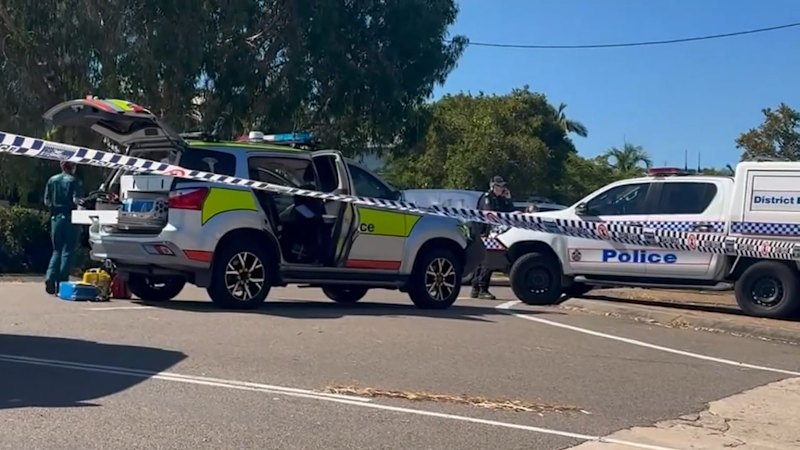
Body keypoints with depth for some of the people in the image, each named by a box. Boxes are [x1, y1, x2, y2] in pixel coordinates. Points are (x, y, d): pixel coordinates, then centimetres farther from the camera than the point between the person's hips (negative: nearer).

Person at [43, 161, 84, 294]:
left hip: (55, 217, 4)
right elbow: (76, 200, -17)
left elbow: (46, 202, 6)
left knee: (57, 250, 14)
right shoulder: (74, 181, -6)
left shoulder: (52, 180, 7)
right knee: (67, 251, 3)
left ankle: (50, 277, -6)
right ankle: (62, 282, 0)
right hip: (69, 218, -4)